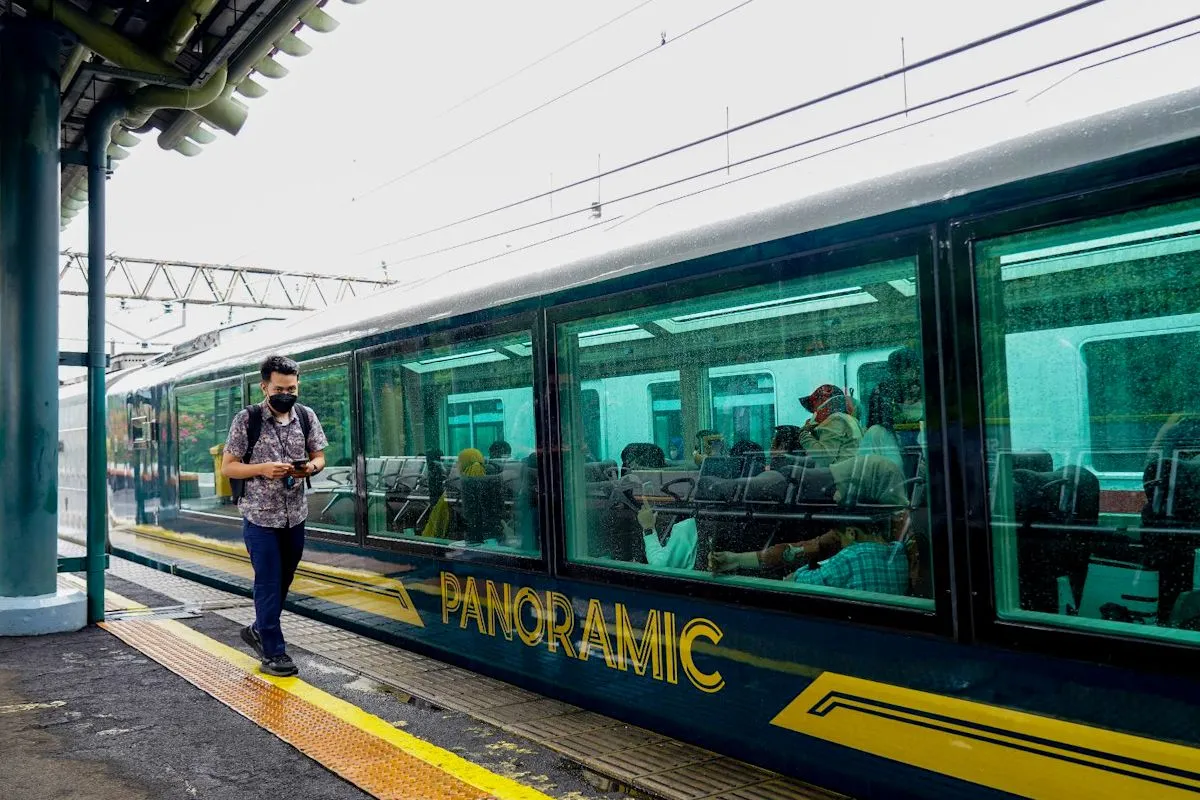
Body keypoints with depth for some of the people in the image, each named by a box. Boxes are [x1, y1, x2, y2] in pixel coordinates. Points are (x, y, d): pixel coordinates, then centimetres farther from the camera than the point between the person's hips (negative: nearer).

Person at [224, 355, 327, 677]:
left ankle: (258, 629, 39)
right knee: (269, 583, 0)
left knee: (283, 581, 16)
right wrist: (262, 469, -23)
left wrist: (310, 467, -13)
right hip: (260, 517, -4)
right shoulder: (247, 419, -9)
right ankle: (273, 651, 13)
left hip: (295, 515, 5)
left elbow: (319, 457, 10)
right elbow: (228, 466, -6)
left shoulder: (306, 416, 2)